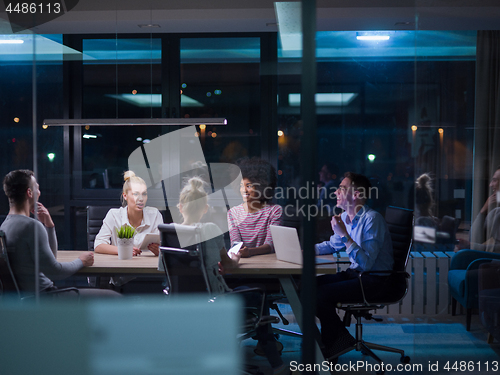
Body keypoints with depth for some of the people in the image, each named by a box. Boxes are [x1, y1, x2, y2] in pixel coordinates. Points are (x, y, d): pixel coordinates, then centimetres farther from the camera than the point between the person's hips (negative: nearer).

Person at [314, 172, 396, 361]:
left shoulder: (372, 219, -20)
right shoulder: (345, 217, 7)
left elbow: (366, 263, -28)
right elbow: (332, 245, 26)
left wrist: (345, 235, -27)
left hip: (376, 280, -9)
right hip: (355, 273, 9)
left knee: (321, 294, -20)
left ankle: (332, 343, 6)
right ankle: (338, 335, 11)